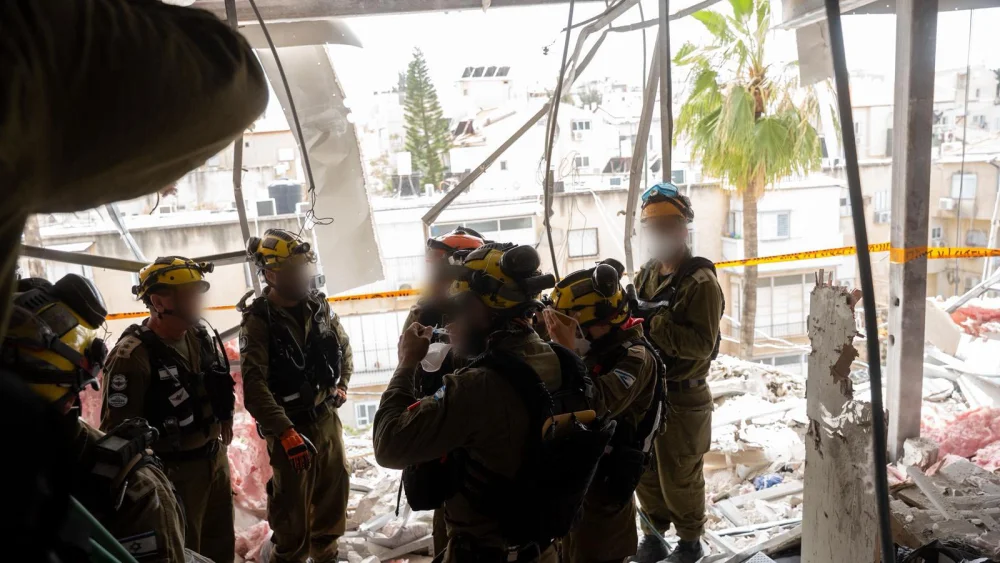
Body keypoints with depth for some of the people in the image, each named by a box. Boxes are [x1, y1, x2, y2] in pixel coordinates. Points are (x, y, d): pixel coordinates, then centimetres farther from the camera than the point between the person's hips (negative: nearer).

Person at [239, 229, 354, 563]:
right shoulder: (259, 321, -18)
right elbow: (254, 386, -25)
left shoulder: (318, 305, 0)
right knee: (293, 503, 5)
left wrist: (341, 385, 4)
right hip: (290, 424, -6)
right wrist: (285, 432, -32)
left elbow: (344, 346, 17)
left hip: (327, 416, 6)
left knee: (335, 487, 19)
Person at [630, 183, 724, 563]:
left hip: (683, 398, -6)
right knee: (645, 472, 17)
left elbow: (702, 344, -25)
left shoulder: (701, 282, -16)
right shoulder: (646, 276, 7)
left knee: (680, 478, 9)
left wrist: (653, 323, -30)